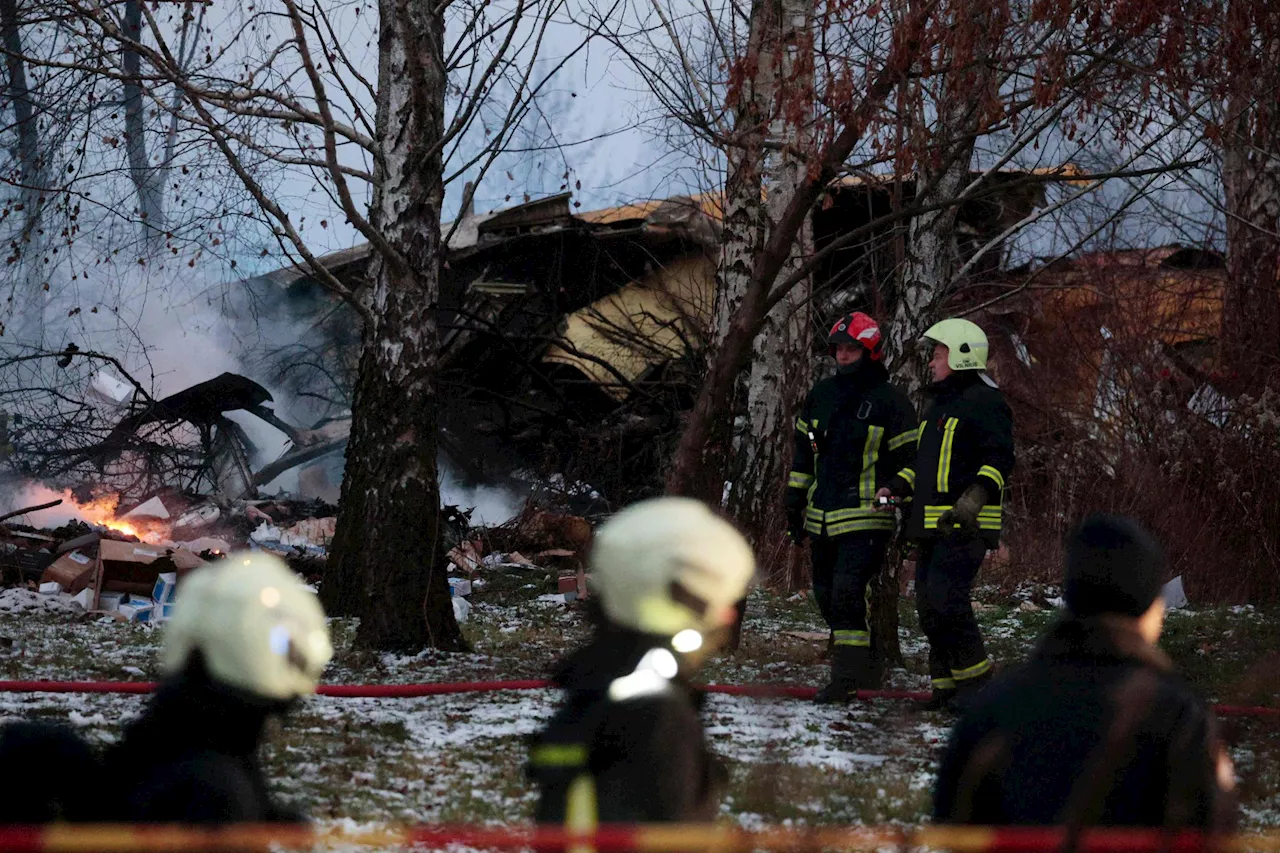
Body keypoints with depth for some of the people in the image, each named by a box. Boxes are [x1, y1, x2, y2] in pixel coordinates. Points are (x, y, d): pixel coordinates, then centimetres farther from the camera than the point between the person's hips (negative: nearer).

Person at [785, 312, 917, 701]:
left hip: (866, 519, -7)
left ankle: (846, 676, -17)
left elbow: (908, 459, -2)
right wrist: (795, 503, 18)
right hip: (822, 518, 7)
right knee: (827, 596, 9)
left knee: (849, 594, -18)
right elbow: (803, 451, 21)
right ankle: (867, 670, 19)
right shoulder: (821, 394, 13)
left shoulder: (890, 401, -5)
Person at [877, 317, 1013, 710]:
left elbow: (999, 457, -17)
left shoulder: (985, 402, -7)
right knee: (929, 604, 7)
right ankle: (947, 683, 13)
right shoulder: (937, 405, 23)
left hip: (966, 526, -10)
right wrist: (896, 486, 16)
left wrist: (976, 497, -30)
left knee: (945, 598, -17)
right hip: (932, 524, 10)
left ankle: (976, 680, -8)